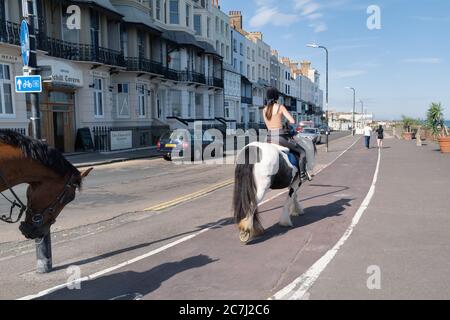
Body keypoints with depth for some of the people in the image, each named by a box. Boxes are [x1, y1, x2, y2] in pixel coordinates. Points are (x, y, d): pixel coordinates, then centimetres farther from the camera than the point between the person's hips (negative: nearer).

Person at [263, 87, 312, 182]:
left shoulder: (264, 110, 9)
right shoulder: (280, 107, -5)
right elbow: (292, 121, -10)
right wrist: (287, 124, 10)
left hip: (269, 138, 5)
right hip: (280, 137, -5)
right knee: (302, 151, 12)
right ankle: (303, 175, 8)